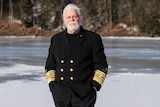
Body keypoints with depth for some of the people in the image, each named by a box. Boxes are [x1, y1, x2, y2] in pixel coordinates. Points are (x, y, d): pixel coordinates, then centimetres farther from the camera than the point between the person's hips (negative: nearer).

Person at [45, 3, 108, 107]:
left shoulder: (93, 39, 3)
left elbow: (101, 65, 4)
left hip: (84, 94, -3)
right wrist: (51, 83, 7)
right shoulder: (56, 39, 13)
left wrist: (95, 85, -5)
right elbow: (50, 65, 19)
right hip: (61, 94, 4)